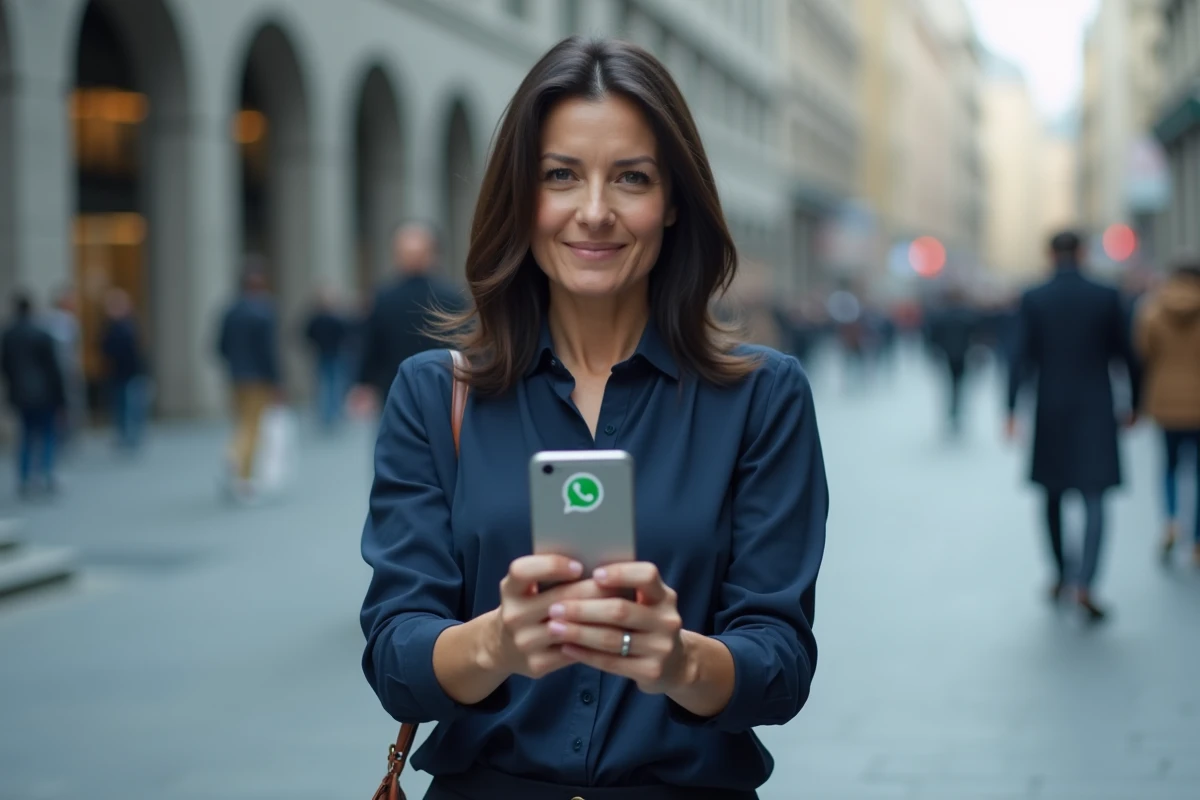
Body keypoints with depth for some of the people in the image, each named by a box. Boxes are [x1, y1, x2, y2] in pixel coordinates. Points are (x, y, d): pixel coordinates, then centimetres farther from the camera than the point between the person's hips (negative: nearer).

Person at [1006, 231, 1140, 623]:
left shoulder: (1032, 300, -3)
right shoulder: (1107, 297, -3)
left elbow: (1021, 358, -8)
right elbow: (1126, 354, 1)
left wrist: (1011, 409, -9)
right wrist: (1135, 402, 12)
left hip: (1051, 412, 1)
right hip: (1095, 412, -1)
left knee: (1053, 495, 18)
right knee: (1094, 498, -2)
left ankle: (1061, 576, 27)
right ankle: (1084, 583, -19)